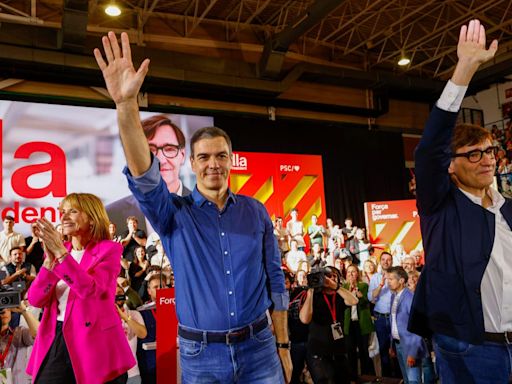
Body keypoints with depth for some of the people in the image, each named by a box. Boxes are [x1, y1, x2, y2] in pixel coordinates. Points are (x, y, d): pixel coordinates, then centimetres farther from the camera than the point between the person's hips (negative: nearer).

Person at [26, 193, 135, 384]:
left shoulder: (108, 249, -4)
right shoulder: (56, 251, 10)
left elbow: (91, 290, -20)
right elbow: (35, 300, 1)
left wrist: (60, 253, -19)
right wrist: (50, 259, -12)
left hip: (95, 342, -4)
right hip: (55, 341, 4)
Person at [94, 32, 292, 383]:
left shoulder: (255, 212, 1)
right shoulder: (174, 213, -5)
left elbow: (274, 279, 5)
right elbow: (143, 176, -25)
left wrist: (282, 345, 6)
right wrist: (127, 105, -39)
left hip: (258, 349, 1)